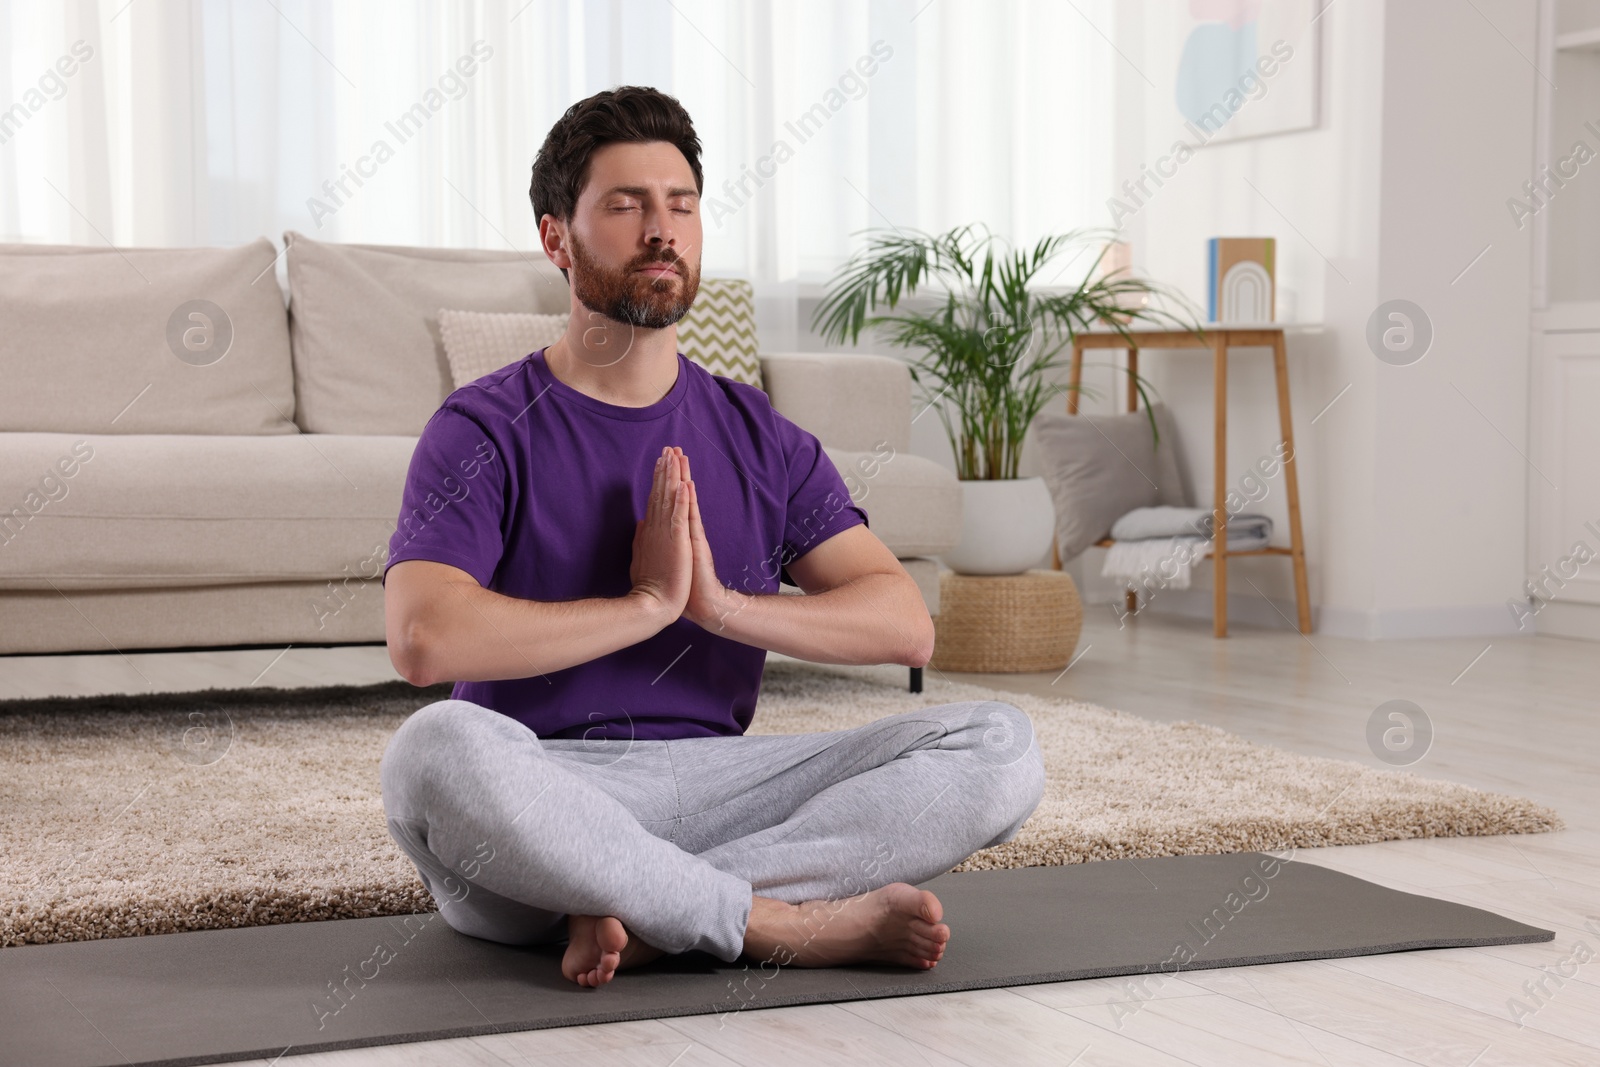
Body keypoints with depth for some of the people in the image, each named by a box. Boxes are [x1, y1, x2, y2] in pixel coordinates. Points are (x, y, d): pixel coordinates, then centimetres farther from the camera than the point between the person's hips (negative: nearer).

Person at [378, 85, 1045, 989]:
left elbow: (906, 626, 2)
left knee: (1000, 746, -15)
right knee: (437, 749, -39)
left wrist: (723, 605, -13)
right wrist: (646, 606, -14)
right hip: (541, 790, -4)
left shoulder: (760, 437, 13)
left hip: (713, 780, 4)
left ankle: (640, 909, -26)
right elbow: (424, 639, -19)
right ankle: (796, 922, -27)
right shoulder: (487, 430, 0)